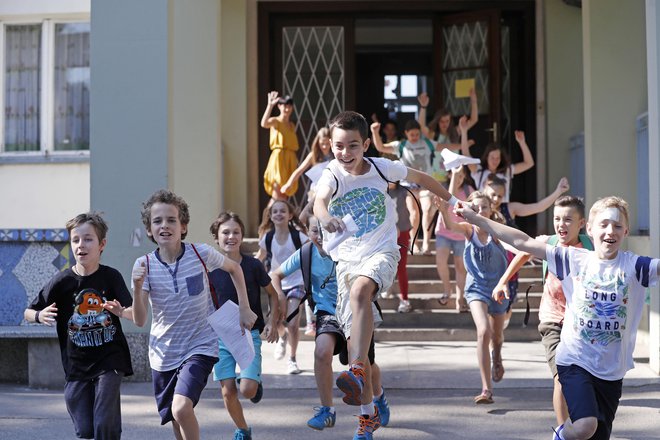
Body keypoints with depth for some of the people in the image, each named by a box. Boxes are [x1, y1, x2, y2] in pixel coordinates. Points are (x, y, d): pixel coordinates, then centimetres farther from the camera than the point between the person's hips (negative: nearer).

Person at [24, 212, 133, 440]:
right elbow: (28, 312, 2)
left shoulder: (111, 276, -5)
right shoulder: (62, 281, -6)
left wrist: (121, 311, -33)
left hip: (110, 360, -1)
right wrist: (40, 316, -20)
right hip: (77, 365, 1)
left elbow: (135, 314, -11)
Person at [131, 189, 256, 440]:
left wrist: (244, 308, 5)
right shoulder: (144, 265, -10)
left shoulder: (201, 254, -12)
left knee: (181, 408, -25)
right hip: (163, 353, 3)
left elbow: (234, 268, 10)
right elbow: (139, 321, -14)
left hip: (200, 346, -3)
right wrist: (137, 288, -31)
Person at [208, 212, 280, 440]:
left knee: (247, 390, -14)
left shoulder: (253, 265, -9)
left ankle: (256, 381, 24)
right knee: (228, 391, 0)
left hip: (250, 333, -2)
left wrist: (272, 322, -5)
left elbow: (272, 293, 4)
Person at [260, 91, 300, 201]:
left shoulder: (292, 125, 17)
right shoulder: (275, 121, -2)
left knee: (285, 194, 8)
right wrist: (270, 105, -28)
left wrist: (296, 161, 13)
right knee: (277, 192, -14)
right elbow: (264, 124, -26)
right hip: (278, 158, -6)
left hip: (290, 160, 6)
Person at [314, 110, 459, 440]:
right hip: (347, 260, 2)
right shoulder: (332, 175, -9)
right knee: (355, 338, 2)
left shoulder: (381, 168, -5)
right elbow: (320, 199, -33)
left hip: (382, 252, -2)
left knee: (359, 290, -37)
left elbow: (419, 178, 14)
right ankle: (368, 413, 17)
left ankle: (357, 372, -42)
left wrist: (451, 200, 25)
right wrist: (325, 217, -56)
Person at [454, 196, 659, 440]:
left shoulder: (634, 265, -3)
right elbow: (523, 242, -1)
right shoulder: (574, 259, -2)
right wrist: (476, 219, -1)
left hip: (612, 371, 2)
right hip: (575, 360, -2)